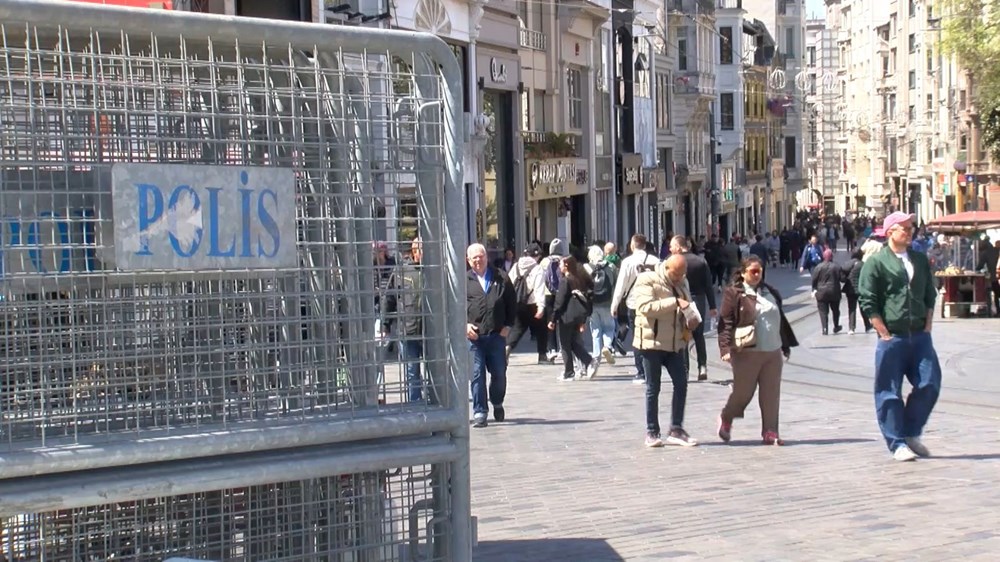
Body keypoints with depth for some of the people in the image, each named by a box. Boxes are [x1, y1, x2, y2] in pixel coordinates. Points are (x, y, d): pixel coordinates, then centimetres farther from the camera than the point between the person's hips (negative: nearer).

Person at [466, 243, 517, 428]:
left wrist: (507, 326, 3)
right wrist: (464, 324, -9)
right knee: (477, 375, -2)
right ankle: (479, 413, 3)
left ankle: (497, 404, 33)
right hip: (474, 336, -2)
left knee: (499, 373, 9)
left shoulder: (501, 278, 8)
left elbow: (512, 303, 11)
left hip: (497, 335, 2)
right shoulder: (464, 281, 4)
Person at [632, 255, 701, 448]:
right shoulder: (647, 280, -9)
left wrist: (691, 321, 3)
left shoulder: (682, 283, 12)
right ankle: (652, 432, 10)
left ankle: (676, 430, 10)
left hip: (675, 343, 6)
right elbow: (645, 307, -24)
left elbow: (687, 307, 25)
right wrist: (675, 302, -28)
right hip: (652, 342, -6)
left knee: (681, 384, 1)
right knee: (653, 388, 1)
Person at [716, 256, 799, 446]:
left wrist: (786, 345, 24)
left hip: (773, 352, 5)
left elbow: (780, 319, 23)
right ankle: (726, 419, 29)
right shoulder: (733, 294, -3)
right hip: (747, 352, -5)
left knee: (771, 394, 3)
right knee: (743, 392, 2)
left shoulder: (770, 292, 16)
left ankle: (770, 432, 9)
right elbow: (725, 322, -9)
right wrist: (725, 348, -19)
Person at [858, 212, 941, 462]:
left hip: (920, 336, 5)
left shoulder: (920, 260, 14)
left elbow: (930, 295, 20)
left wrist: (928, 326, 8)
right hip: (892, 338, -5)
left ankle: (911, 434, 17)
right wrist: (884, 334, -10)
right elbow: (868, 302, -7)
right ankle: (898, 444, 8)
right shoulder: (876, 262, -3)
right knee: (889, 392, -1)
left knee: (929, 384, -1)